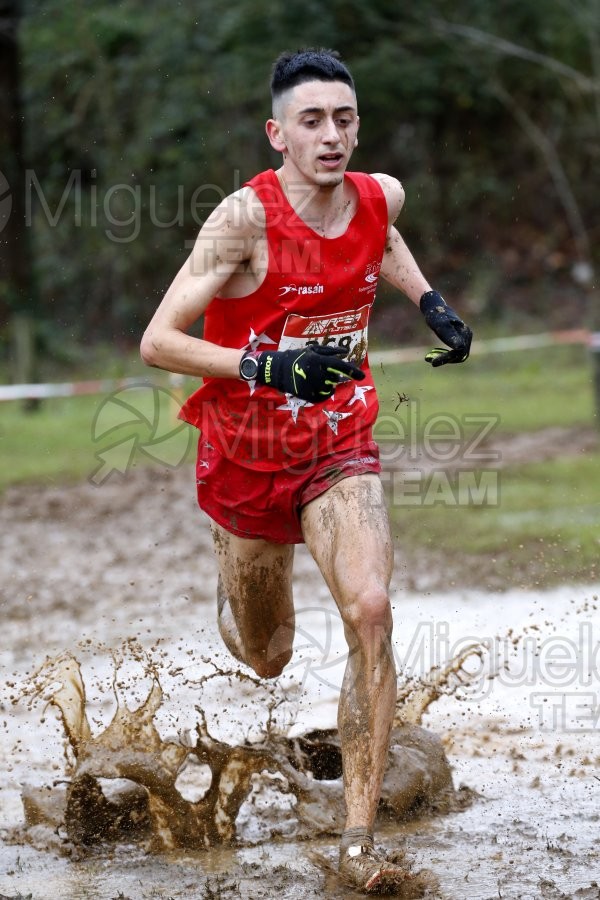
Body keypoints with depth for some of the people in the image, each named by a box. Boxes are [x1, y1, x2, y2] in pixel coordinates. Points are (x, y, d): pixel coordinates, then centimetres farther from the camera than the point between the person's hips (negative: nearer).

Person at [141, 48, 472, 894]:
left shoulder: (380, 197, -5)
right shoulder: (246, 218, -21)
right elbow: (158, 342, -22)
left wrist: (428, 299, 7)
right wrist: (268, 368, -34)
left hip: (339, 448, 3)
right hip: (246, 456, -2)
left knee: (370, 612, -22)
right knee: (268, 658, 13)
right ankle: (231, 590, 55)